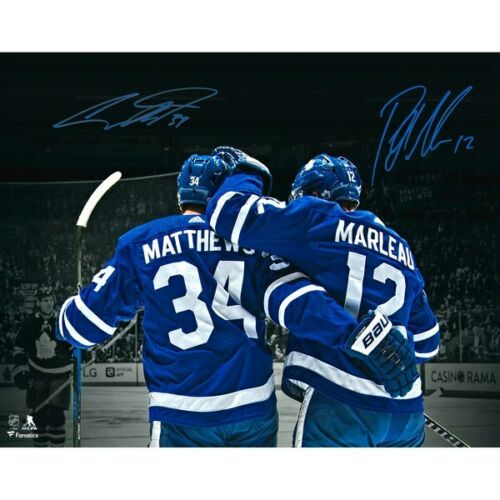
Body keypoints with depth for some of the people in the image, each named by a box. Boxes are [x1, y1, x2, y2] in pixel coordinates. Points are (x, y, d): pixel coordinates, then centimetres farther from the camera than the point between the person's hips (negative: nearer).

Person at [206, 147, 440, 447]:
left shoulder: (318, 219, 0)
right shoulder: (401, 249, 19)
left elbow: (230, 213, -7)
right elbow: (426, 342, 22)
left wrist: (246, 173, 11)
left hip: (340, 407, -6)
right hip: (407, 412, 7)